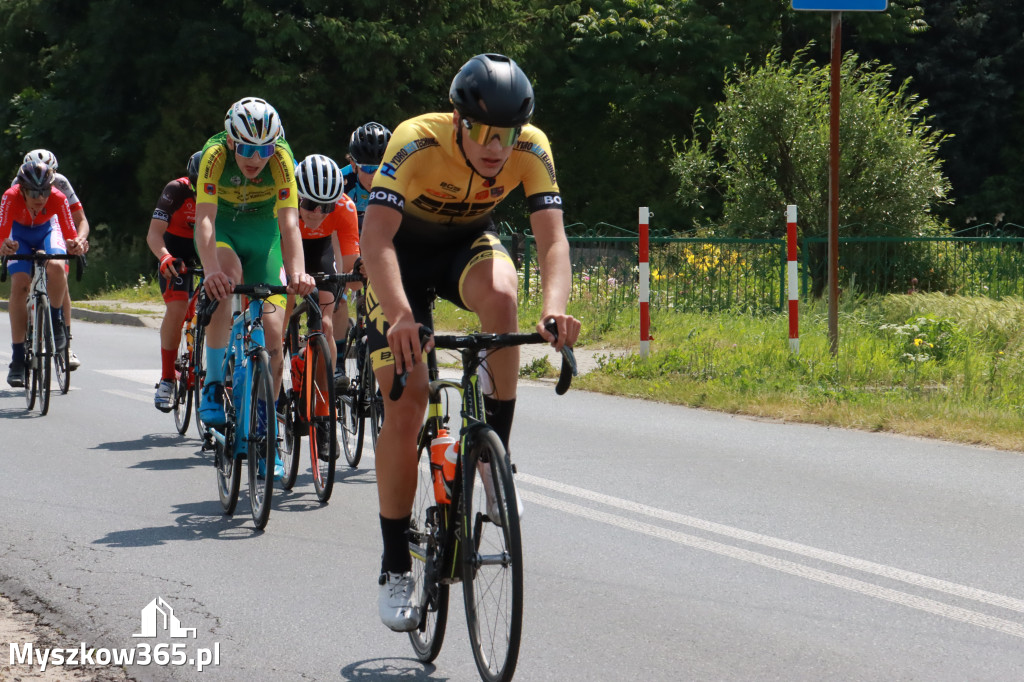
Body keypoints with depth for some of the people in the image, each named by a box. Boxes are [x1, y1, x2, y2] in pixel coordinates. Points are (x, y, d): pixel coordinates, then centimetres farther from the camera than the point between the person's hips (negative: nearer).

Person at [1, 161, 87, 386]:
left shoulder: (58, 199, -33)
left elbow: (70, 234, -31)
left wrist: (75, 245, -54)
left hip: (47, 231, 0)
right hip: (20, 234, 0)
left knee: (56, 267, -33)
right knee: (19, 285, -20)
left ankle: (56, 321, -6)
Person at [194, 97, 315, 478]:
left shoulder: (281, 157, -27)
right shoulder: (215, 154, -29)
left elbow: (288, 221, -36)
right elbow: (205, 218, -38)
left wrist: (297, 272, -52)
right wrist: (212, 270, -55)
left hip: (262, 231, 1)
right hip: (222, 228, -1)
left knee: (272, 331, -10)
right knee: (226, 276, -36)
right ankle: (213, 387, -22)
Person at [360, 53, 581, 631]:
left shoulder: (532, 149, -25)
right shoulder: (418, 142, -34)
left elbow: (553, 238, -32)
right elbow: (375, 236, -43)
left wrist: (556, 307, -52)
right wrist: (400, 316, -58)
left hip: (469, 243, 2)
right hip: (404, 251, -2)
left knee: (501, 294, -36)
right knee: (405, 402, -11)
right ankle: (396, 570, 1)